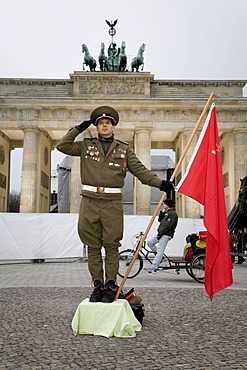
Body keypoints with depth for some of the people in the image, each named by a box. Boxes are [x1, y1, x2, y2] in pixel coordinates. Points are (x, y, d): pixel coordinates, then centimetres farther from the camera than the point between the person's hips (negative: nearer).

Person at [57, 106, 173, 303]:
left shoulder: (124, 149, 12)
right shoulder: (86, 146, 13)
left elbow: (140, 170, 6)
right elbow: (62, 146, 7)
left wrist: (160, 183, -7)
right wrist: (78, 129, 5)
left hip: (113, 203, -1)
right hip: (89, 202, 1)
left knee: (112, 246, 0)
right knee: (93, 246, 5)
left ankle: (110, 286, 10)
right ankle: (98, 285, 14)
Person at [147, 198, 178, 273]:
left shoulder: (172, 213, -10)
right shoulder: (166, 213, 21)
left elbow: (168, 226, -18)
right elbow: (159, 220, 17)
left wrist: (160, 233, -16)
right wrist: (162, 212, 6)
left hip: (166, 235, -10)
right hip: (161, 234, 10)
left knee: (160, 251, -12)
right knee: (150, 242, 4)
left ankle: (153, 267, -17)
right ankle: (160, 257, 11)